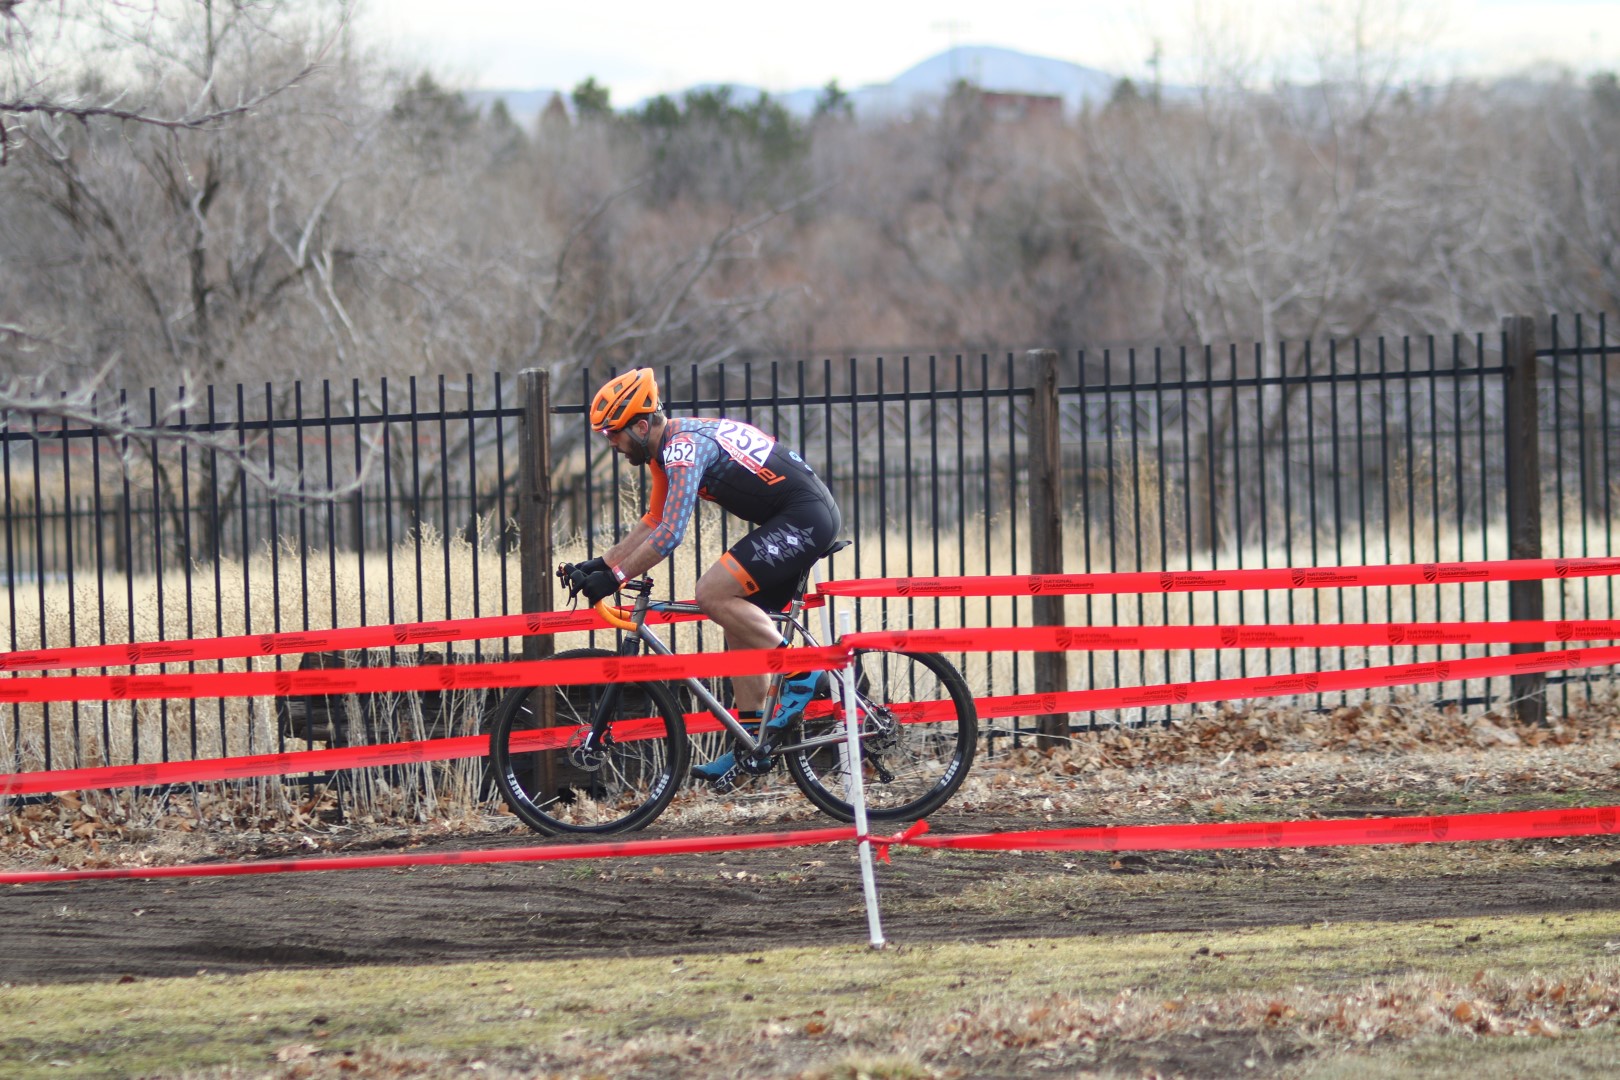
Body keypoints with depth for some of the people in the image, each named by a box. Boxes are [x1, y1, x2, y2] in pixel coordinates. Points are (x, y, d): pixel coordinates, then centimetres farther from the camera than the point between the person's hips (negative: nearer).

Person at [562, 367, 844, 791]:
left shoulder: (685, 445, -19)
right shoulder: (669, 447, 13)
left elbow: (670, 533, -28)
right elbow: (653, 524, 23)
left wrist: (615, 577, -24)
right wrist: (599, 564, 15)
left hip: (806, 517, -10)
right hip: (807, 518, 10)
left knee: (713, 593, -18)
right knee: (740, 624, 10)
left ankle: (799, 674, -11)